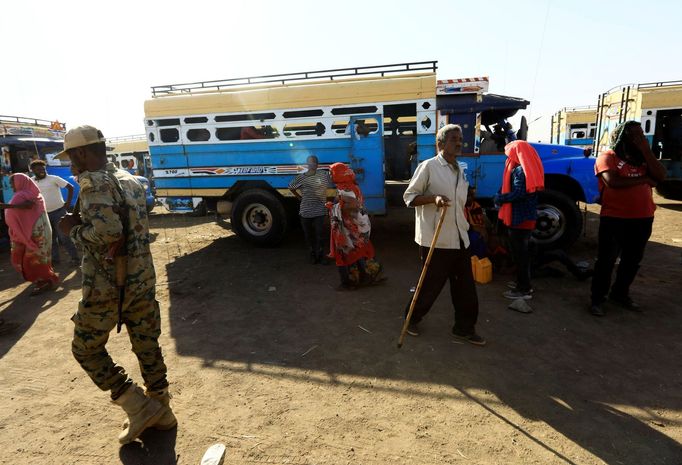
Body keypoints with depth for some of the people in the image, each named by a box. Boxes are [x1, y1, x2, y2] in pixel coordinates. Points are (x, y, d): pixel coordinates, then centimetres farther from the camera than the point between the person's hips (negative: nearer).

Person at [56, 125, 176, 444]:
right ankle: (161, 412, 28)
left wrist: (74, 229, -10)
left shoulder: (93, 182, -14)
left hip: (108, 284, -7)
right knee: (147, 345, 16)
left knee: (86, 348, 12)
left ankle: (140, 409, 10)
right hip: (143, 278, 8)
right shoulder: (130, 180, 12)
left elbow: (107, 231, -28)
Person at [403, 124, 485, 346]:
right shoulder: (428, 167, -8)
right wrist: (434, 198, -24)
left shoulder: (460, 171, 15)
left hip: (459, 239, 7)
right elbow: (409, 197, -8)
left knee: (466, 286, 10)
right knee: (431, 284, 4)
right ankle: (412, 319, 27)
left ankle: (464, 328, 25)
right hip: (435, 240, -7)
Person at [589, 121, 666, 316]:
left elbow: (660, 176, 0)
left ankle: (620, 294, 31)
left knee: (633, 260, 15)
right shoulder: (608, 157, -6)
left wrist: (646, 151, -6)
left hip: (642, 219, 7)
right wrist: (644, 179, -8)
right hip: (614, 219, -7)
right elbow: (613, 182, -22)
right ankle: (597, 299, 9)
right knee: (606, 260, -1)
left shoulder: (643, 157, 15)